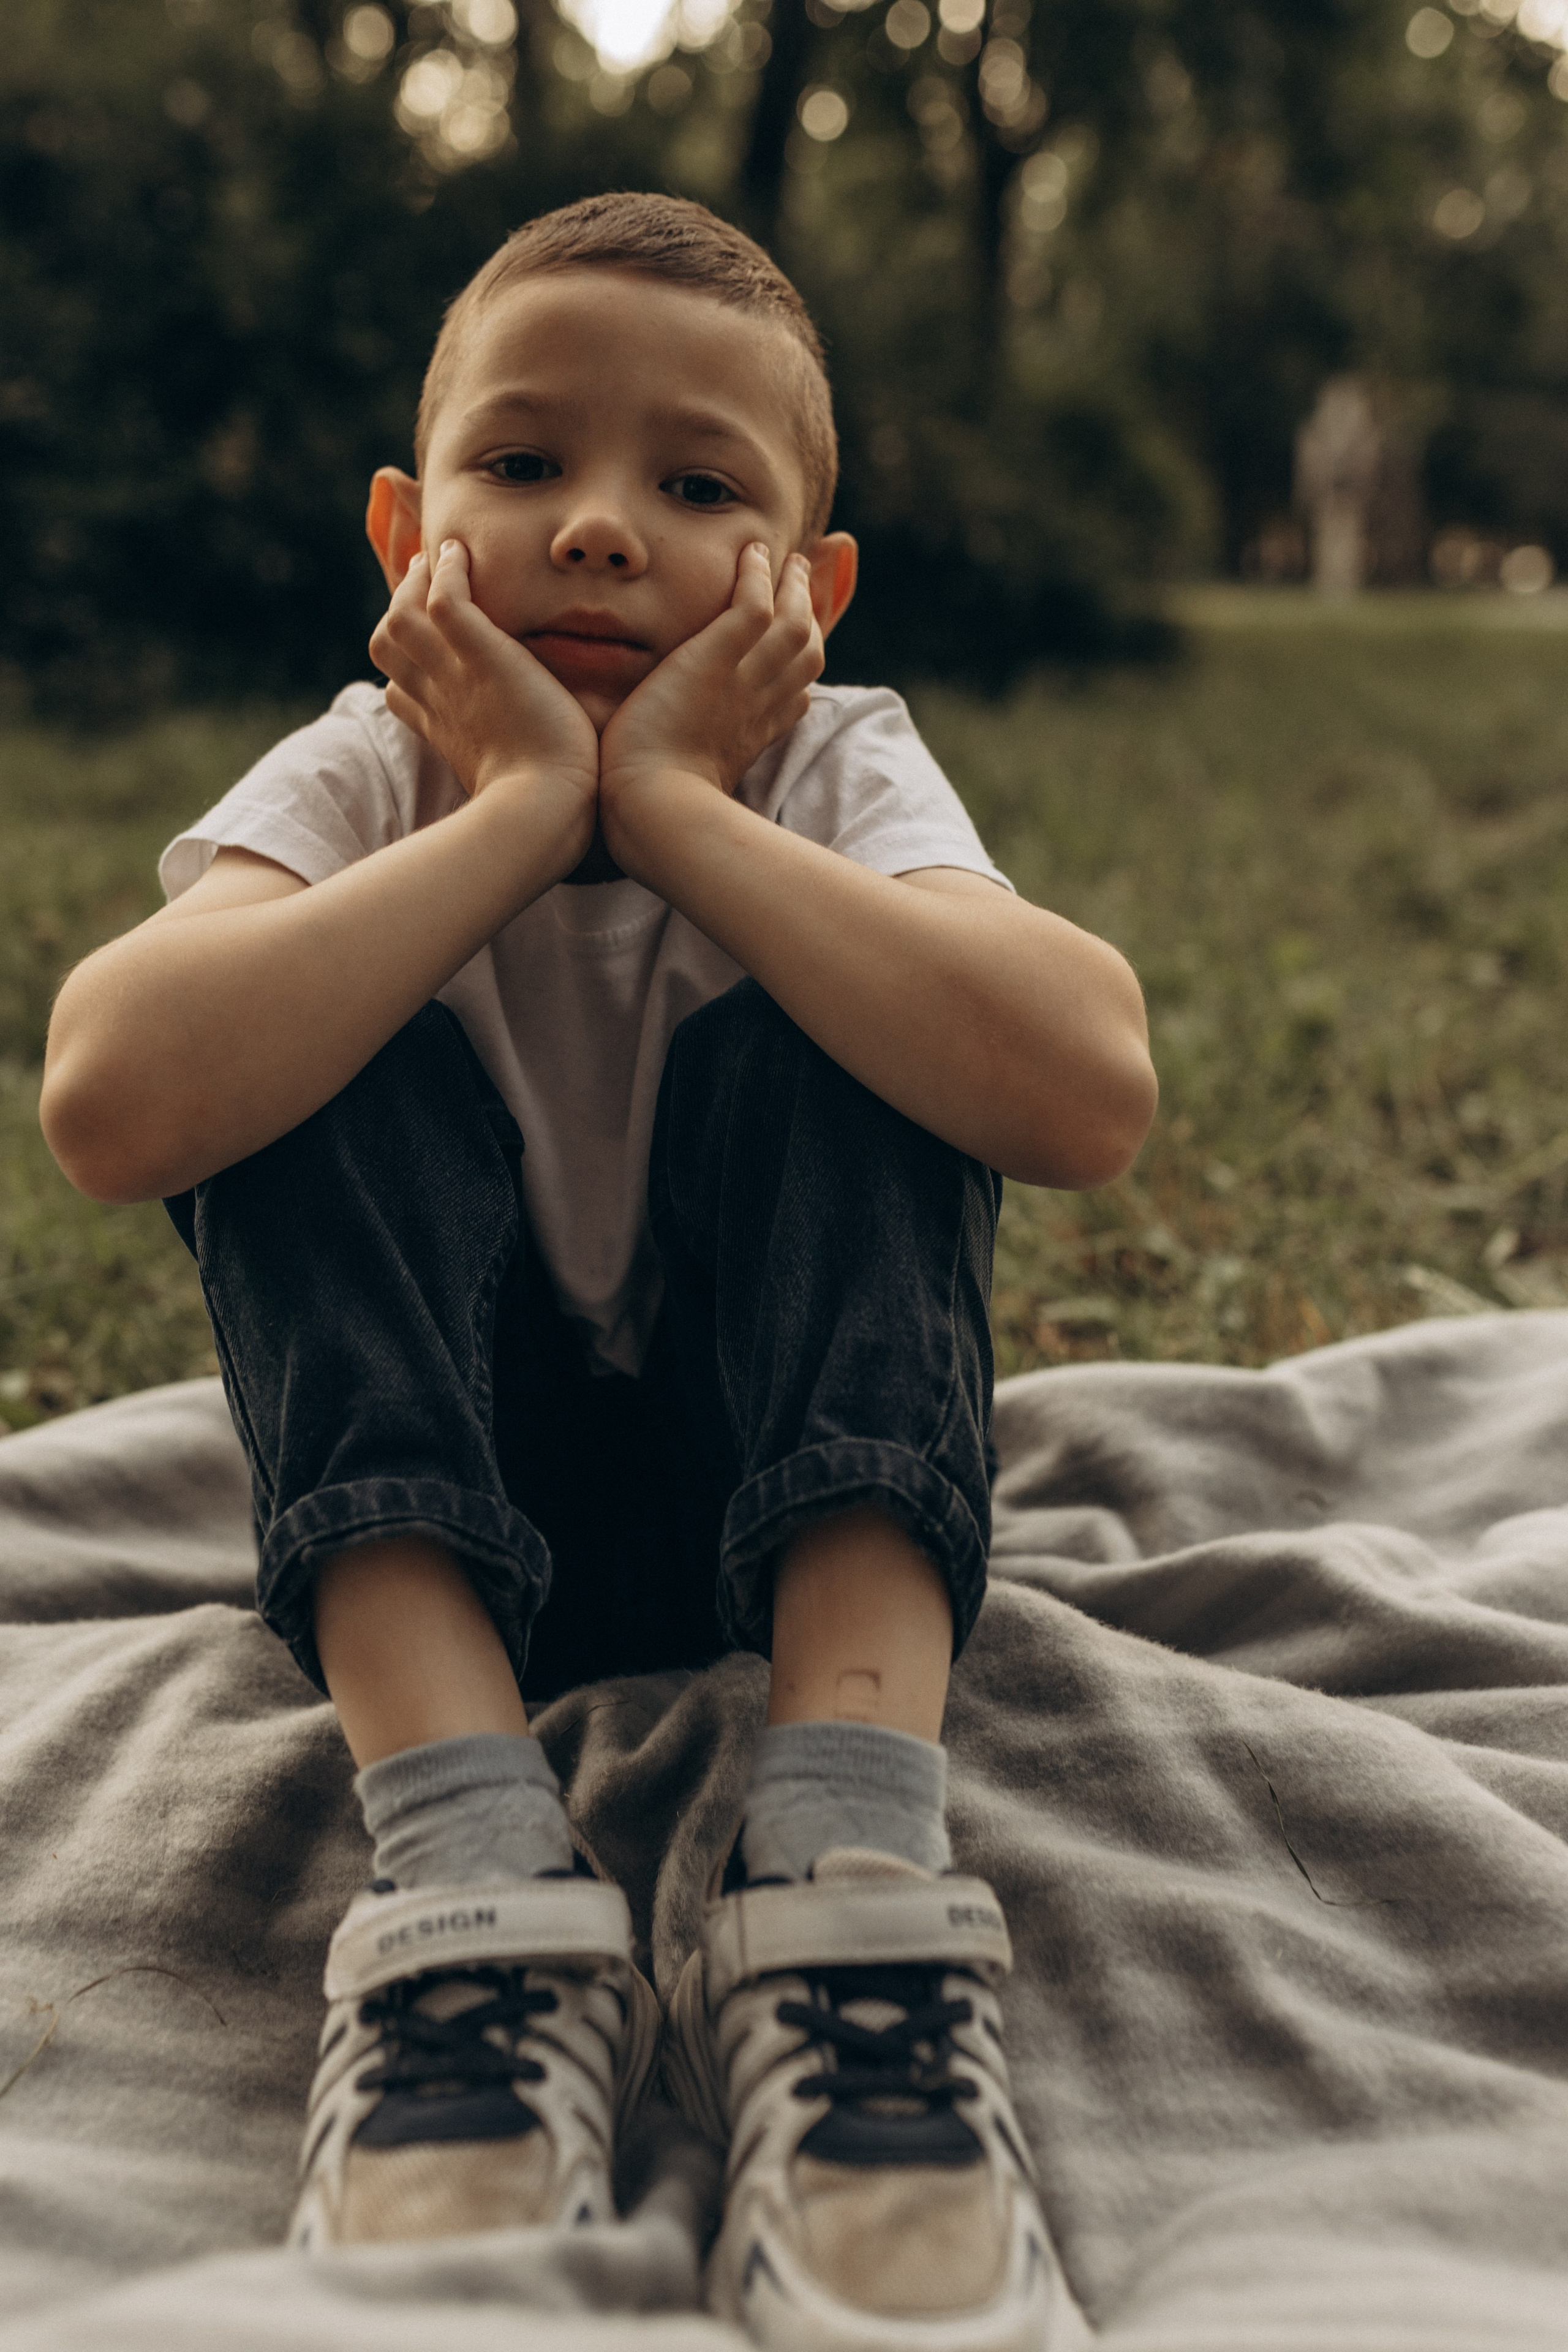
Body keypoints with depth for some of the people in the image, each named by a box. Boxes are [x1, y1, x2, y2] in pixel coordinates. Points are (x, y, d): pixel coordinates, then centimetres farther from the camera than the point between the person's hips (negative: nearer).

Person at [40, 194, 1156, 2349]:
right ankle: (471, 1871, -33)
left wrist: (678, 804, -28)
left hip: (804, 1487, 0)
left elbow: (1088, 1098, -34)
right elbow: (115, 1105, -33)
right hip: (425, 1499, 1)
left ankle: (852, 1875, -36)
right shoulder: (360, 779, -10)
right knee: (313, 1067, -23)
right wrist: (517, 814, -29)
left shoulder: (842, 773, -11)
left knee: (833, 1039, -24)